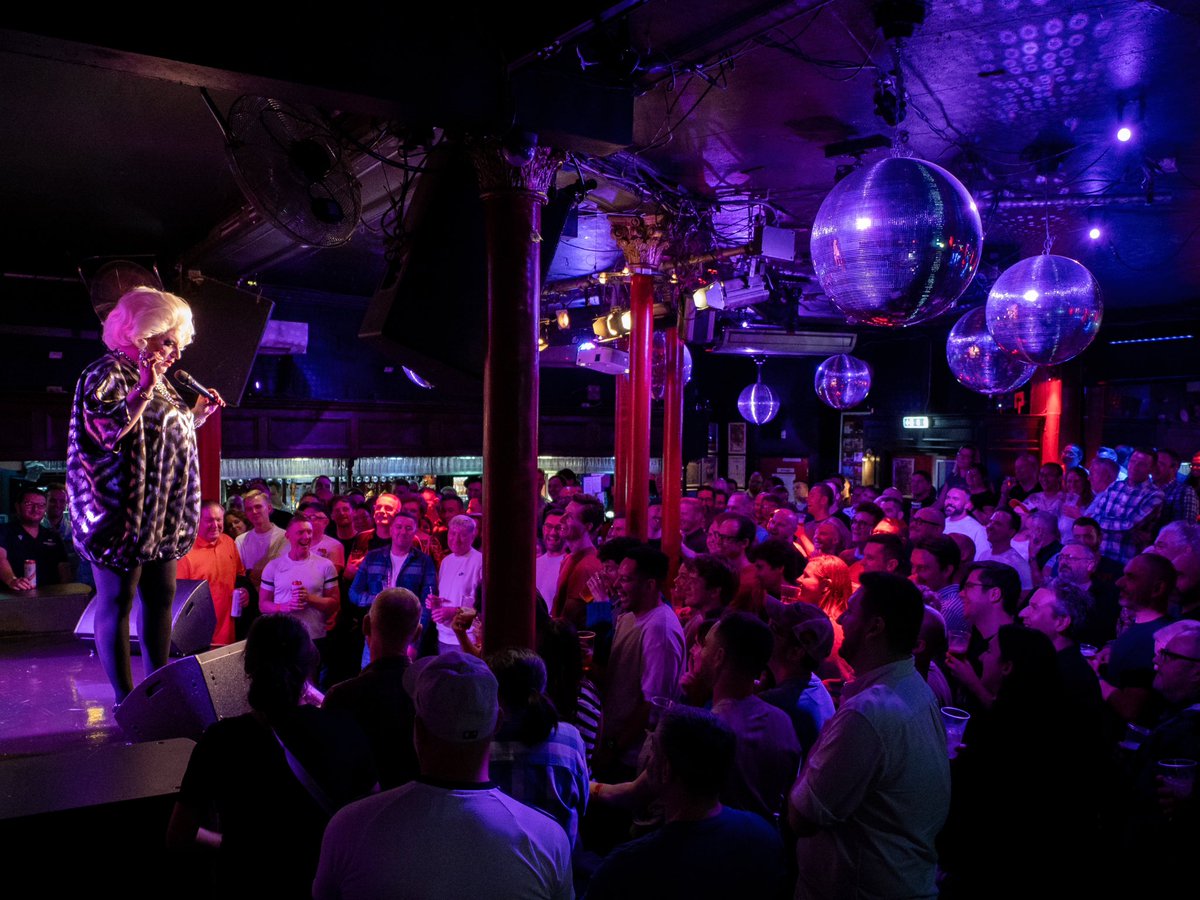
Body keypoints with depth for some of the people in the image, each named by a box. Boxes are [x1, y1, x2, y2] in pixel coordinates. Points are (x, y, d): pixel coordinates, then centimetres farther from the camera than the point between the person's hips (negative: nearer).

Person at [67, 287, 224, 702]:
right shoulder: (108, 373, -10)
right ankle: (125, 700, 5)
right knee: (118, 601, -1)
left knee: (161, 596, 12)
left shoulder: (156, 378, 17)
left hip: (160, 516, 9)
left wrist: (197, 414, 14)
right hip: (124, 513, -9)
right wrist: (144, 390, -28)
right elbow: (107, 432, -23)